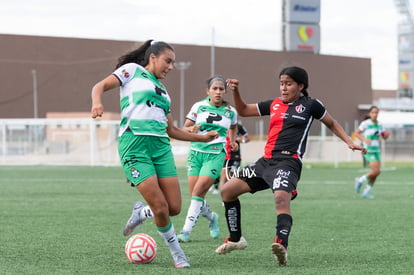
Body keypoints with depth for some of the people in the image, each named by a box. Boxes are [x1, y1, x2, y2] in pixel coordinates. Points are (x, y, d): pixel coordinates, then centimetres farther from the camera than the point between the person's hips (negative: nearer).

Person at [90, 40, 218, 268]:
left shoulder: (163, 90, 25)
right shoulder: (132, 71, 8)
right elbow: (100, 86, -2)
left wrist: (201, 137, 24)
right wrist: (97, 102, -24)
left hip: (161, 147, 7)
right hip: (135, 144, -6)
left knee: (174, 207, -5)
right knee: (161, 208, -14)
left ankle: (140, 212, 25)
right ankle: (176, 253, 7)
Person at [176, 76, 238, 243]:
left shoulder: (230, 112, 4)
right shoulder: (199, 107, 2)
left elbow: (233, 127, 27)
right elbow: (184, 129, 5)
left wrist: (232, 141, 11)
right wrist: (192, 129, -16)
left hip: (216, 155, -2)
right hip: (196, 152, 2)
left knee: (198, 191, -18)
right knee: (194, 195, -1)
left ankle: (186, 230, -15)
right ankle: (212, 218, 30)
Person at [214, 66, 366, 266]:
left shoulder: (310, 105, 4)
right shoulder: (274, 104, 16)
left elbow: (332, 124, 17)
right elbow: (243, 111, 25)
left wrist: (350, 142, 7)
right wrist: (235, 91, 9)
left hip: (288, 162, -7)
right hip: (266, 160, 7)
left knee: (281, 197, -36)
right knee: (228, 190, 5)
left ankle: (282, 245, -51)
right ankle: (235, 239, 20)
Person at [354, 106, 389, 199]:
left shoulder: (379, 125, 8)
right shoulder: (366, 123, -9)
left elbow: (384, 137, 16)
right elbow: (356, 133, -4)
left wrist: (387, 134, -8)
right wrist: (364, 139, -20)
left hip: (376, 150, 7)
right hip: (368, 150, -7)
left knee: (376, 173, 4)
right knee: (376, 171, -16)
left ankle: (366, 192, 17)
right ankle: (360, 180, 7)